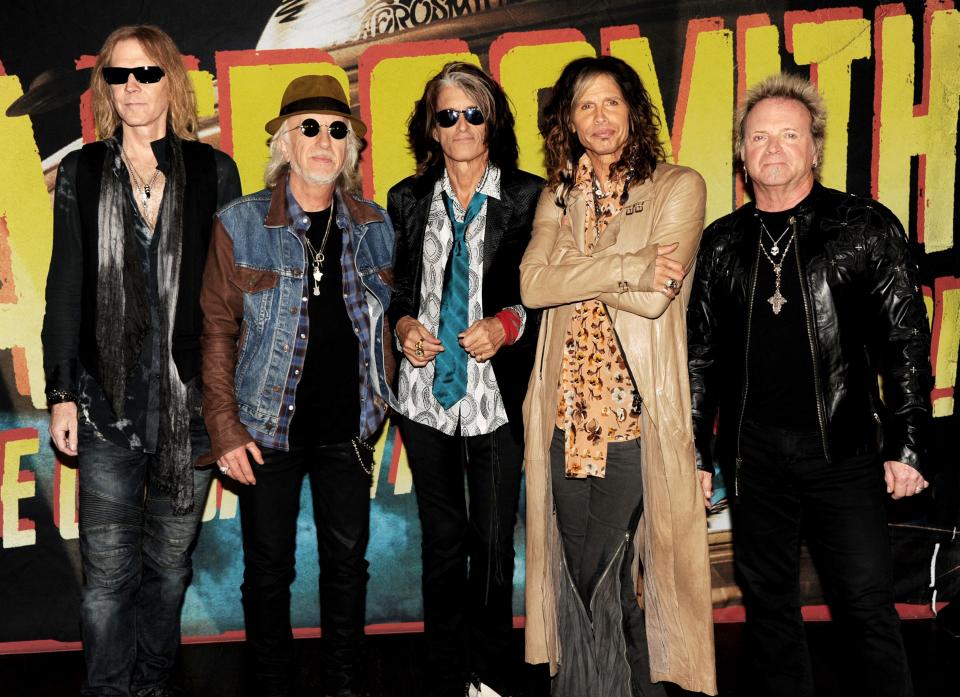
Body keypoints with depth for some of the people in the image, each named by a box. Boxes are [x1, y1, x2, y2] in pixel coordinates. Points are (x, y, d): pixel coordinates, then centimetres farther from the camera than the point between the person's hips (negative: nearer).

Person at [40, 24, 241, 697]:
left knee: (169, 564, 13)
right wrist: (62, 392, 1)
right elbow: (65, 289, 6)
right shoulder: (82, 173, 6)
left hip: (192, 398, 0)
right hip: (109, 401, 0)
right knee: (109, 571, 2)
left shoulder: (214, 171, 4)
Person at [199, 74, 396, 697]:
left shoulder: (374, 226, 4)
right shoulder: (241, 225, -4)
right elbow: (218, 329, -5)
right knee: (269, 568, 8)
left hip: (349, 428, 3)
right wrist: (224, 425, -9)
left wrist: (382, 401, 6)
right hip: (269, 430, -2)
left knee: (348, 559, 12)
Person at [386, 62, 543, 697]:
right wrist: (405, 325, -5)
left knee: (493, 547, 6)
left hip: (496, 396, -2)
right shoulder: (409, 199, 8)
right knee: (442, 544, 13)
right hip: (427, 393, 3)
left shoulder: (528, 196, -1)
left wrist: (508, 324, -17)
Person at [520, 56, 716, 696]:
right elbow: (533, 285, -5)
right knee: (575, 573, 10)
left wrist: (574, 273, -2)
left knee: (608, 577, -3)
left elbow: (654, 298, -12)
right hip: (567, 409, 4)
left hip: (636, 410, -4)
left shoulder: (678, 187, 1)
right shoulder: (559, 198, 13)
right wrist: (630, 266, -12)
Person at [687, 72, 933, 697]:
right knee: (768, 603, 12)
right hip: (753, 451, 3)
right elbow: (702, 352, 11)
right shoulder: (723, 241, 8)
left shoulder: (867, 228, 1)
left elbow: (905, 340, -1)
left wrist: (906, 444, -7)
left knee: (868, 607, 0)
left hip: (843, 449, -3)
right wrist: (694, 452, 7)